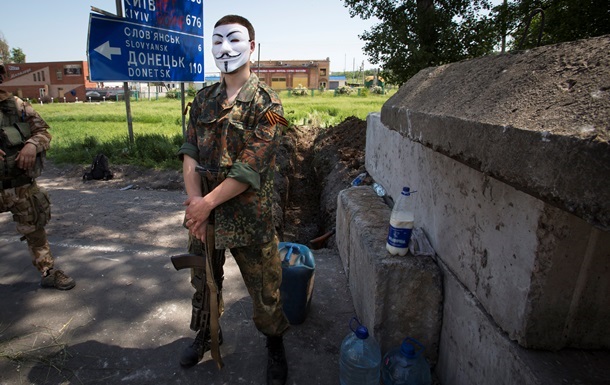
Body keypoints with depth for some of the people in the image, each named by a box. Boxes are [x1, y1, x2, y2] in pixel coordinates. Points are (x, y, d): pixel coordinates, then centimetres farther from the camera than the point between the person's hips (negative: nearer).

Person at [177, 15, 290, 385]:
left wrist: (208, 203, -17)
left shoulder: (266, 103, -11)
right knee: (204, 279, 23)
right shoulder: (204, 99, 7)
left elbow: (251, 168, -18)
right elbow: (190, 153, 0)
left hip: (249, 215, -5)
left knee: (265, 289, 9)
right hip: (204, 214, 5)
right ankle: (207, 333, 49)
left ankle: (275, 345, 37)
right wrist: (195, 201, -14)